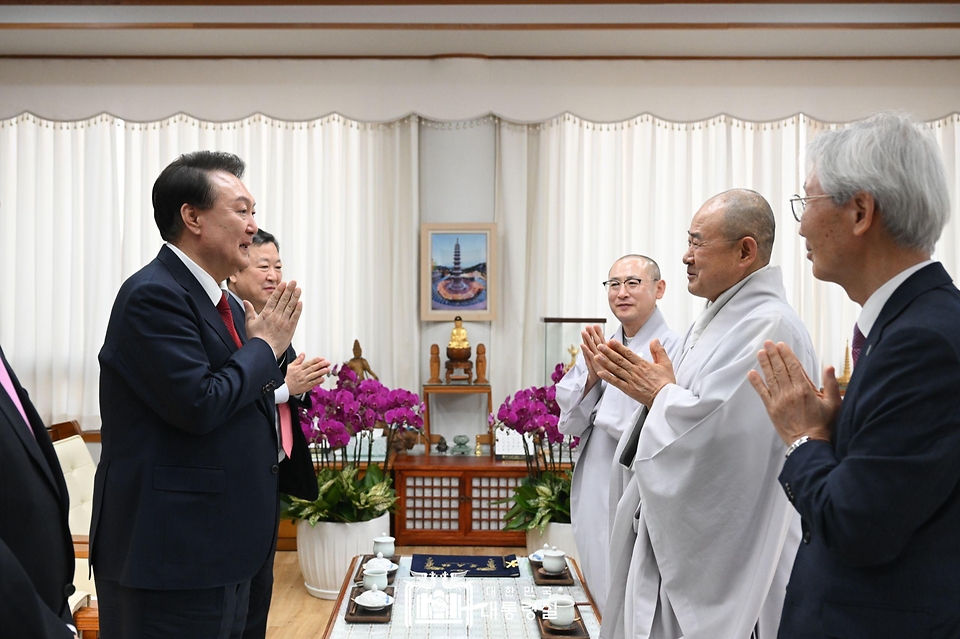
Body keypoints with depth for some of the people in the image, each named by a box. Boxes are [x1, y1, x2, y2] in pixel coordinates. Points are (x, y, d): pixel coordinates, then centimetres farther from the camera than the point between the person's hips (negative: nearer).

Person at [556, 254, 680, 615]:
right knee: (599, 600, 19)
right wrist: (592, 376, -11)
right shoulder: (598, 349, 8)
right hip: (593, 499, 6)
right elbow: (571, 423, 4)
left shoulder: (673, 350, -13)